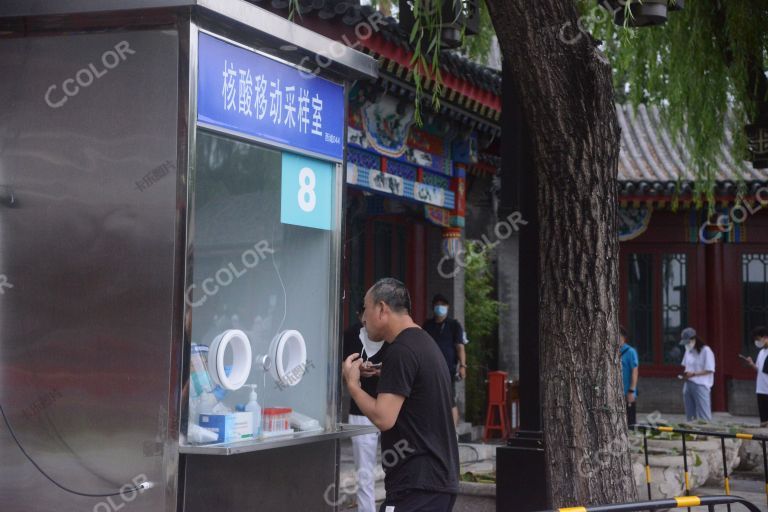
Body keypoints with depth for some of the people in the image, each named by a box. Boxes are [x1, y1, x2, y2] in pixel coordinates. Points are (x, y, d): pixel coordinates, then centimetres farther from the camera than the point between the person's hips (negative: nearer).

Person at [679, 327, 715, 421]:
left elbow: (709, 370, -13)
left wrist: (694, 374, -19)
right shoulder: (688, 351, 13)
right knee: (690, 416, 11)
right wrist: (685, 374, 1)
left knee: (703, 416, -7)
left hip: (700, 385, -8)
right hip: (688, 385, 8)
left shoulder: (706, 351, -11)